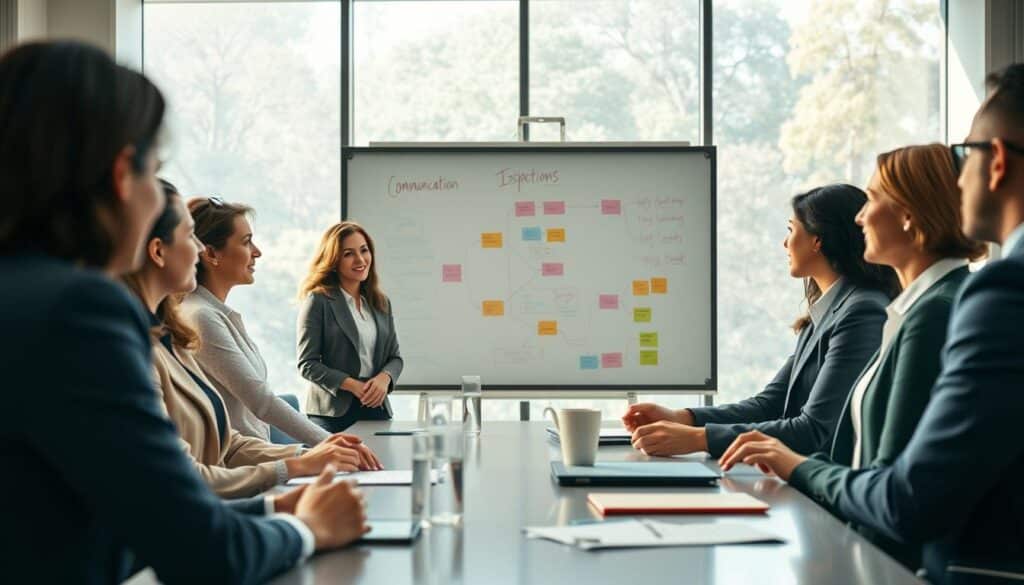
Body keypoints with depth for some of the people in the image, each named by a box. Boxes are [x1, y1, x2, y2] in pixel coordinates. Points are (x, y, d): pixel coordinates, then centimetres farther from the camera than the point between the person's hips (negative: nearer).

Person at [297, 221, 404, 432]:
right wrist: (353, 386, -18)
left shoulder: (381, 303, 13)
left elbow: (394, 356, 15)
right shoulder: (318, 301, -4)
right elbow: (307, 364, -8)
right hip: (333, 412, -5)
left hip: (376, 407, 5)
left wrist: (384, 378, -8)